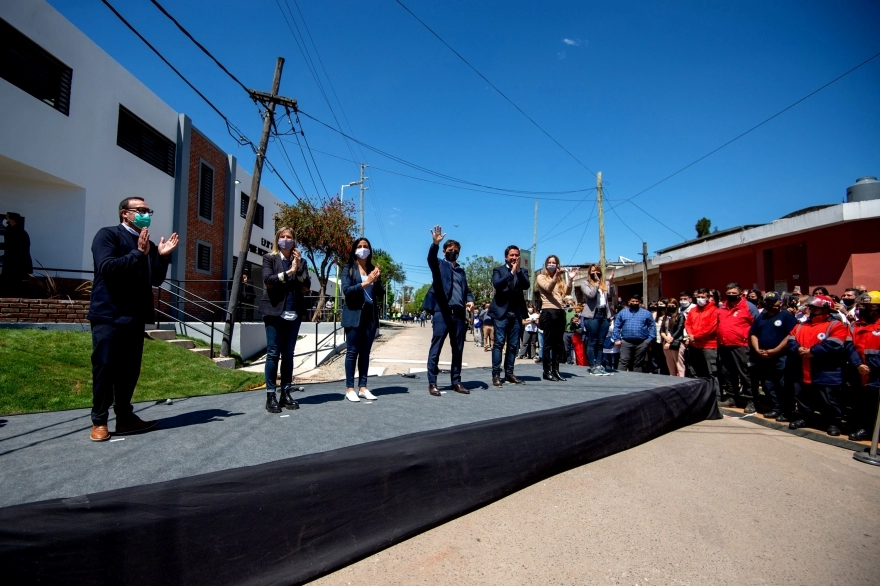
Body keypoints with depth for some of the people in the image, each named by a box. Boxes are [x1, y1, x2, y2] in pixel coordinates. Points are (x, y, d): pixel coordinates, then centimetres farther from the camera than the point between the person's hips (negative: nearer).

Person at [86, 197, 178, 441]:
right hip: (109, 315, -6)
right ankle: (99, 421, 11)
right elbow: (106, 267, -18)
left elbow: (156, 280, 13)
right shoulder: (108, 235, -3)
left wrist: (162, 256, 0)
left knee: (130, 369, 10)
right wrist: (138, 253, -19)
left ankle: (125, 418, 19)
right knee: (105, 368, 0)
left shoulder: (148, 245, 16)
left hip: (135, 317, 6)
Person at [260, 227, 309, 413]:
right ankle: (270, 395, 2)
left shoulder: (299, 261, 12)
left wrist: (298, 268, -9)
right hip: (275, 312, -3)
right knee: (273, 354, -3)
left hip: (294, 313, 3)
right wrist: (289, 272, -14)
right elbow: (268, 281, -10)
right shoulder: (269, 258, 5)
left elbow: (306, 286, 2)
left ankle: (286, 393, 12)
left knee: (288, 354, 7)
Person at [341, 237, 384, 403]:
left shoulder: (373, 269, 13)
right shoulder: (348, 269, 3)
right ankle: (349, 388, 3)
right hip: (354, 315, -4)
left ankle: (363, 387, 12)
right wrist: (366, 282, -18)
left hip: (370, 315, 4)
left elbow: (381, 294, 9)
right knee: (352, 352, -2)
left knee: (365, 352, 7)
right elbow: (346, 290, -12)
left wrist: (377, 280, -8)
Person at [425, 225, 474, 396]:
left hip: (459, 313, 6)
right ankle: (432, 383, 1)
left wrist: (470, 300, 1)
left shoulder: (461, 271, 23)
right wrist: (435, 243, -34)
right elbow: (431, 258, -15)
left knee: (458, 349, 9)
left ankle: (456, 382, 18)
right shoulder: (440, 264, 7)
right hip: (442, 312, -6)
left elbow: (466, 289, 23)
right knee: (436, 348, -4)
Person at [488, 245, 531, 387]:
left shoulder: (521, 272, 14)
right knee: (499, 343, -7)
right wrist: (511, 272, -15)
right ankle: (496, 375, -5)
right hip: (501, 311, -4)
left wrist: (518, 270, -11)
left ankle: (509, 373, 14)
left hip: (517, 313, 4)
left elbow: (527, 285, -4)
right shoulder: (498, 270, 5)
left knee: (513, 345, 6)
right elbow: (496, 284, -14)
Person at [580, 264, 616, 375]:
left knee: (601, 342, 8)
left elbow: (613, 295, 3)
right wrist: (596, 283, -8)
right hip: (592, 315, -4)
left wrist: (611, 282, -7)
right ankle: (592, 366, 3)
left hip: (605, 314, 4)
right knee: (592, 342, -1)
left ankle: (598, 365, 14)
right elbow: (591, 295, -12)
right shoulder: (585, 283, 5)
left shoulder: (605, 283, 15)